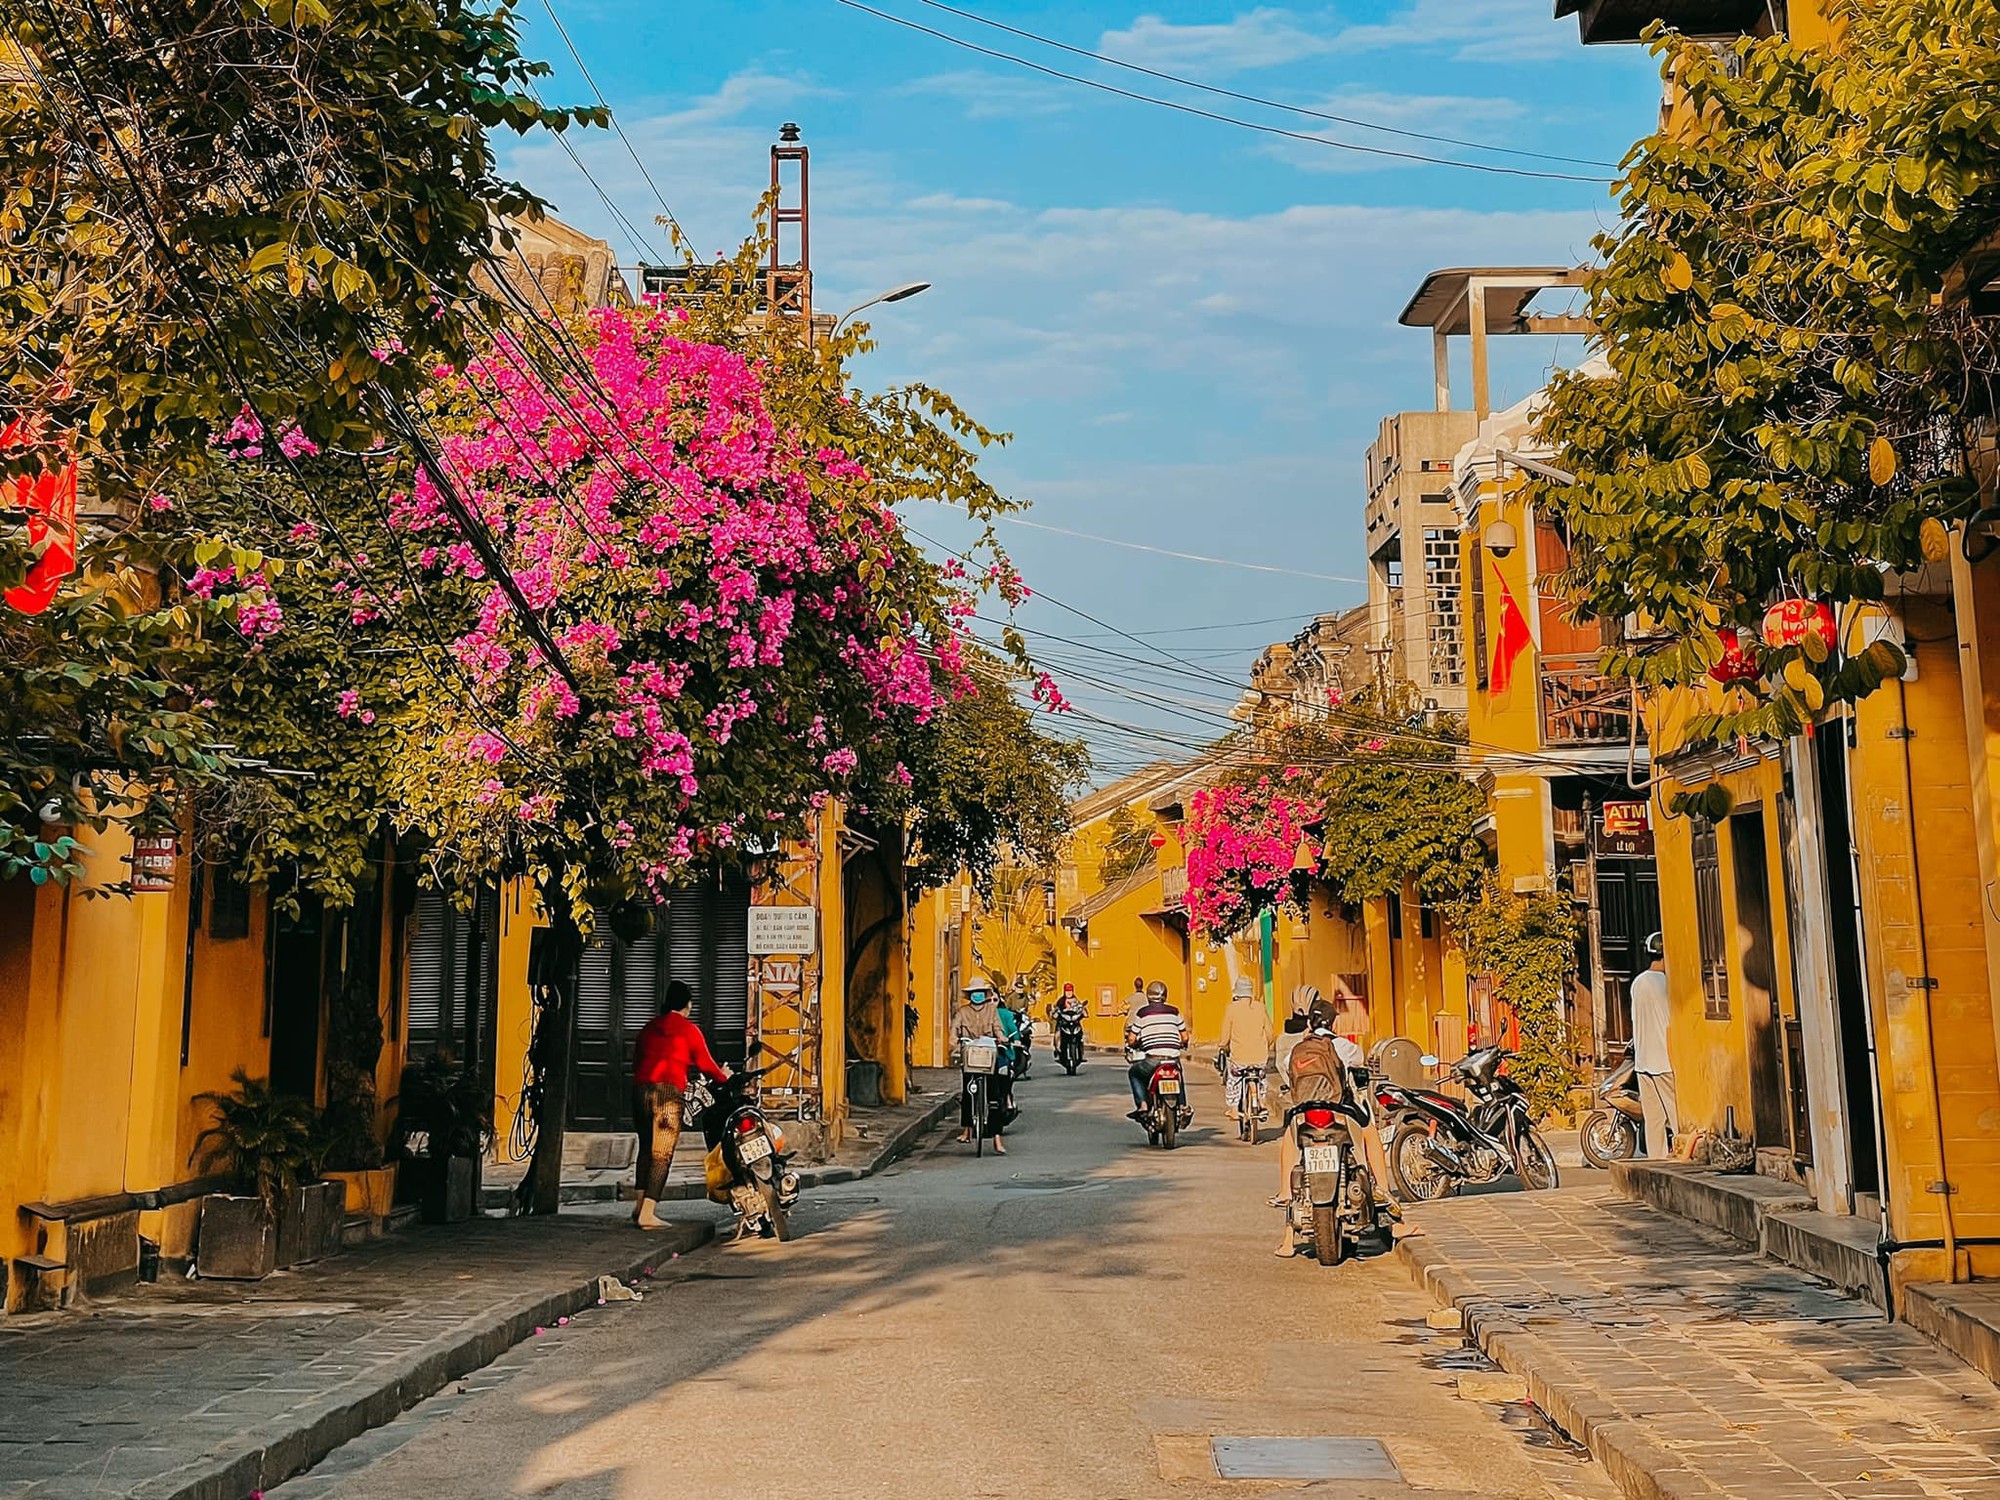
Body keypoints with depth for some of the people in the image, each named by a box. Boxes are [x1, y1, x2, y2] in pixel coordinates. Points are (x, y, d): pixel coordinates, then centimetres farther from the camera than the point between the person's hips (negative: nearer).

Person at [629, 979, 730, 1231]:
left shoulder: (649, 1028, 16)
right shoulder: (689, 1030, 3)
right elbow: (706, 1064, 6)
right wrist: (724, 1077, 25)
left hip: (641, 1089, 5)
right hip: (669, 1092, -5)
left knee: (646, 1148, 20)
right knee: (662, 1154, -2)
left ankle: (641, 1205, 21)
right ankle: (647, 1213, -8)